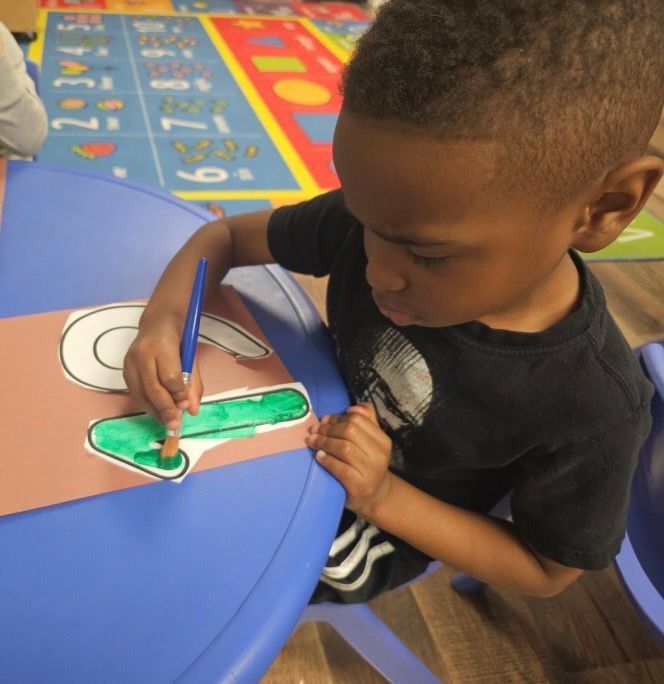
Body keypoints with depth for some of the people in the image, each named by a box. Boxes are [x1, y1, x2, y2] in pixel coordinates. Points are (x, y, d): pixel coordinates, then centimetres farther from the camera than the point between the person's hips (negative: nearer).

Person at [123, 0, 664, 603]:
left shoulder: (591, 408, -31)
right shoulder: (385, 218, -24)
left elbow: (549, 569, -15)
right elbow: (224, 237, -10)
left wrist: (384, 498, -29)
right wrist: (163, 320, -32)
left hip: (368, 528, -3)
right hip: (302, 424, 4)